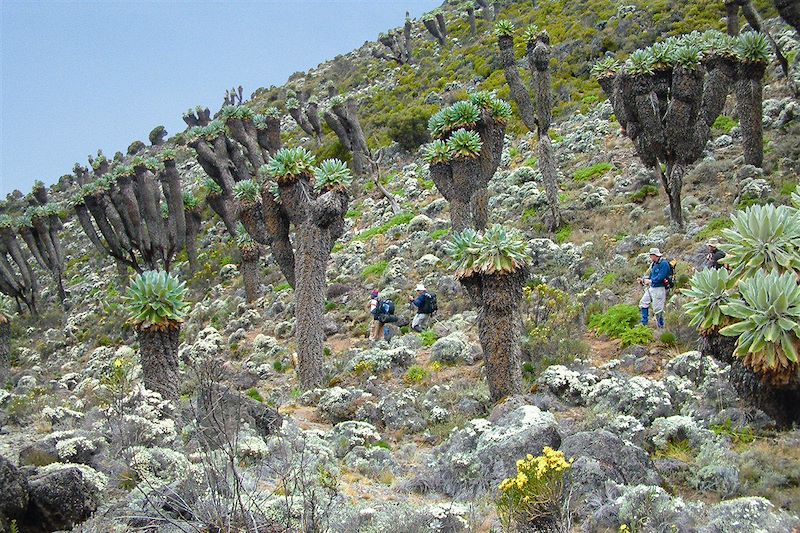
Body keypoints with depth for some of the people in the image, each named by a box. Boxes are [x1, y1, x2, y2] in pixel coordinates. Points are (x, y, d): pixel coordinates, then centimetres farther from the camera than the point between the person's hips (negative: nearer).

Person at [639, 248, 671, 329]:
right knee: (643, 303, 11)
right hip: (651, 288, 10)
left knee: (658, 309, -4)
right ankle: (644, 323, 18)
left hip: (659, 289, -10)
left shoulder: (664, 264, -17)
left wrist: (650, 281, -24)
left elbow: (661, 277, -24)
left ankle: (661, 327, 11)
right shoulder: (654, 264, 11)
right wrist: (644, 279, 1)